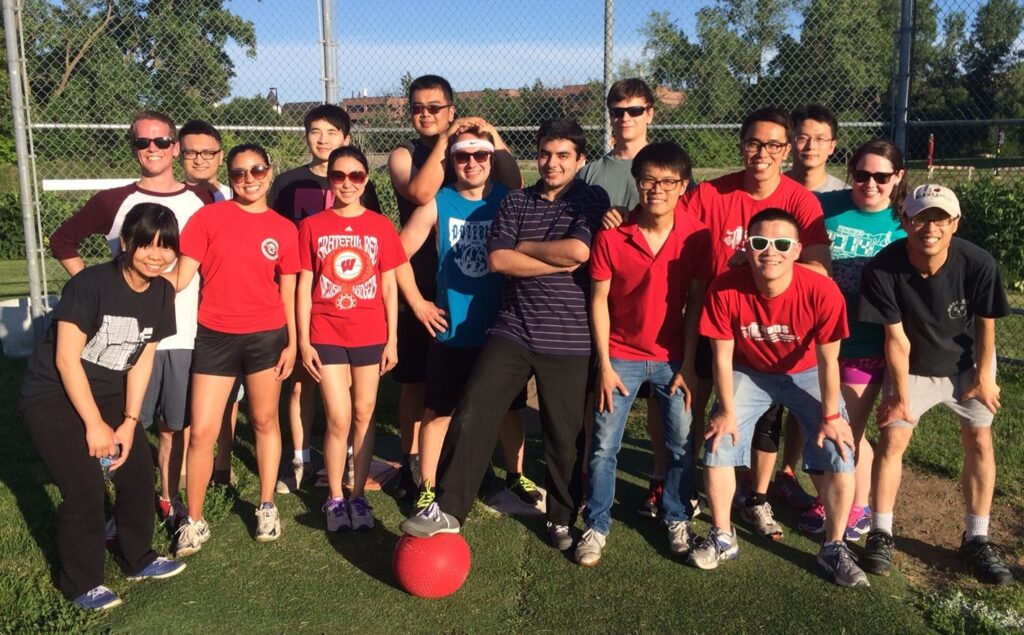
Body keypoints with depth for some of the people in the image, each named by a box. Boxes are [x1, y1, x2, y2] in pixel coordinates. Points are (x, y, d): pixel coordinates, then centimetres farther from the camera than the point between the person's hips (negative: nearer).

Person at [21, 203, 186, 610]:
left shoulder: (162, 293, -4)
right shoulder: (90, 284, -24)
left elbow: (141, 360, 0)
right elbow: (66, 359, -23)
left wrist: (129, 422, -4)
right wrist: (95, 425, -19)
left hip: (106, 393, 7)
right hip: (53, 396, -6)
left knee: (139, 471, 5)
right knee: (85, 489, -12)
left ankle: (137, 560, 27)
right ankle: (80, 584, 9)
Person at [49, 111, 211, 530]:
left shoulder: (203, 200, 3)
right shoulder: (113, 202, -1)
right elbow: (62, 242, 9)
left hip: (187, 334, 2)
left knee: (175, 426, 12)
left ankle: (169, 500, 28)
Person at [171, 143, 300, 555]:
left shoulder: (284, 230, 3)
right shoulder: (208, 217, -2)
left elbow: (288, 291, 6)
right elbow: (180, 277, -3)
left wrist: (293, 342, 3)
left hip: (267, 336, 1)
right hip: (215, 336, -1)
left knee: (265, 420, 12)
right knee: (202, 432, 0)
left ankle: (267, 506, 28)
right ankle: (194, 521, 16)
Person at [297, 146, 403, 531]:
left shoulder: (381, 227, 3)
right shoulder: (312, 227, 1)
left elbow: (389, 286, 5)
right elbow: (304, 287, 2)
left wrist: (392, 339, 2)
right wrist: (303, 341, -2)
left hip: (370, 336, 1)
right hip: (327, 336, -1)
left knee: (364, 416, 8)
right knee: (339, 419, -3)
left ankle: (359, 495, 21)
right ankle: (335, 498, 14)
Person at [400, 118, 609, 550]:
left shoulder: (591, 200, 1)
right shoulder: (515, 202, 9)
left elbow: (578, 250, -18)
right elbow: (497, 259, -6)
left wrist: (525, 246, -4)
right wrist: (560, 261, -11)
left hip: (568, 339, -2)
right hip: (512, 331, 2)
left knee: (565, 435, 8)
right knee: (472, 415, -7)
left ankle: (562, 518, 29)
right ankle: (448, 510, 4)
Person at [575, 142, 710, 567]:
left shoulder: (696, 236, -10)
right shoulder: (611, 236, -12)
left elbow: (696, 303, -5)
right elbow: (599, 301, -5)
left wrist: (689, 365, -6)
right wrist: (604, 364, -7)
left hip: (673, 358, 1)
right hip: (620, 356, 0)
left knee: (682, 444, 8)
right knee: (604, 447, 3)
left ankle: (677, 520, 29)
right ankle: (596, 526, 18)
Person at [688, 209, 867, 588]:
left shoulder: (822, 292, -29)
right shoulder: (725, 290, -27)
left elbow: (828, 360, -17)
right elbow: (722, 357, -15)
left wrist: (831, 416, -12)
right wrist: (727, 411, -10)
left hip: (806, 374, 0)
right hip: (749, 373, 1)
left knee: (840, 454, -9)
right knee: (718, 446, -9)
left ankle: (834, 548, 13)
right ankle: (723, 538, 13)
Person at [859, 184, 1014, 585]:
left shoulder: (978, 264, -28)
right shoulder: (883, 269, -29)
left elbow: (986, 324, -10)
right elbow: (897, 338, -20)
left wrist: (983, 377, -1)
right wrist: (901, 395, -14)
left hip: (967, 364, 1)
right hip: (912, 367, -1)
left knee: (979, 439, 0)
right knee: (892, 436, -8)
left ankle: (976, 539, 14)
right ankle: (881, 534, 5)